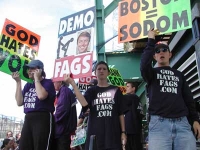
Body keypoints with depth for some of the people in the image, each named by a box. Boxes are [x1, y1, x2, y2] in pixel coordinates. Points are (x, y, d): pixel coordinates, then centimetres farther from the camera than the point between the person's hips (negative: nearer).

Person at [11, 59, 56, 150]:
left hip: (43, 119, -6)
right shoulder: (28, 85, 19)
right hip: (28, 119, 7)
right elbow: (19, 102, 8)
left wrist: (36, 78, -9)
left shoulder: (47, 82, -1)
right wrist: (18, 82, 7)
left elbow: (41, 96, -22)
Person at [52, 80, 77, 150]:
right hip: (62, 130, 10)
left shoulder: (64, 90, -11)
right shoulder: (65, 91, 18)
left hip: (63, 129, -10)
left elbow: (62, 110, -22)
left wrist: (52, 119, -8)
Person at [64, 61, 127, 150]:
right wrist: (73, 84, -16)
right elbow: (84, 104, -13)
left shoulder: (115, 90, 10)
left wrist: (123, 132, 1)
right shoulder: (91, 91, 10)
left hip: (112, 133, 0)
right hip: (95, 132, 0)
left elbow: (121, 113, 8)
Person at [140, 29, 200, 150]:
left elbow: (188, 98, 19)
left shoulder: (179, 74, 23)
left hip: (182, 123, 3)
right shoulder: (152, 73, 14)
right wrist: (151, 41, -8)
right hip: (159, 123, -3)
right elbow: (144, 65, -12)